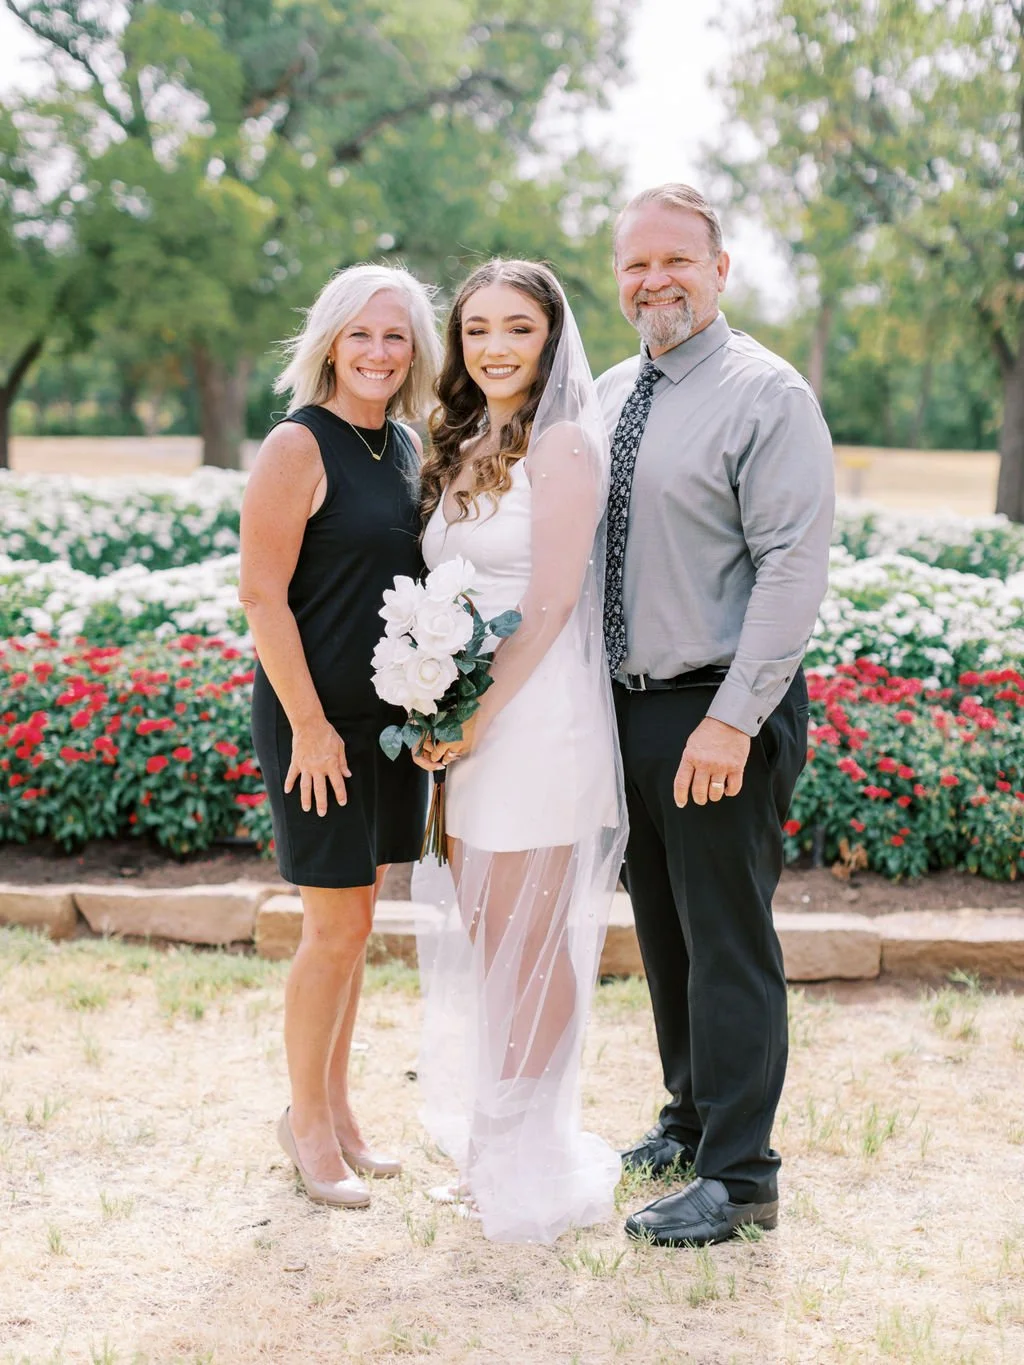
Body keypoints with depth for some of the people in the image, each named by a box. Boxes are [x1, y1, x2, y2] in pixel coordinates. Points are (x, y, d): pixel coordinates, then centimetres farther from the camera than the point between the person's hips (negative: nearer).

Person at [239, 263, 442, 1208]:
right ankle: (307, 1117, 17)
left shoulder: (407, 446, 10)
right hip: (317, 716, -7)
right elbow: (263, 595, -15)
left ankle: (336, 1105, 28)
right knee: (338, 927, -1)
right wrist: (310, 726, -17)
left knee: (356, 919, 15)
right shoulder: (300, 446, -12)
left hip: (393, 716, 7)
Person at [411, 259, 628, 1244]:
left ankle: (533, 1164, 15)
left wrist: (479, 713, -14)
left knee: (528, 948, 1)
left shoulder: (562, 444, -10)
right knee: (483, 943, 14)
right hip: (469, 726, 8)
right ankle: (493, 1152, 27)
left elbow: (550, 604, -14)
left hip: (537, 714, -8)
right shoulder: (465, 448, 14)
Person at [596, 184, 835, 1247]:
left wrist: (732, 719, -21)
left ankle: (738, 1177, 9)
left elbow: (793, 564, -17)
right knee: (662, 931, 18)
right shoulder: (608, 397, 11)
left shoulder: (767, 394, -11)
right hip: (627, 708, 7)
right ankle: (692, 1118, 35)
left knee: (728, 942, -1)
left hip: (720, 718, -7)